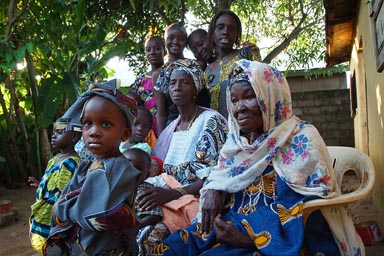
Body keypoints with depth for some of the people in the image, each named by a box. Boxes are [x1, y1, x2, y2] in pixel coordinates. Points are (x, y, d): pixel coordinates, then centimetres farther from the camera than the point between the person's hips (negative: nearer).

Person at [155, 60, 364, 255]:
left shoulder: (302, 140, -11)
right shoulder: (239, 139, 10)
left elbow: (307, 214, -16)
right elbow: (221, 174, 19)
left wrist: (251, 237, -22)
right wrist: (212, 191, -6)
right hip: (235, 226, 6)